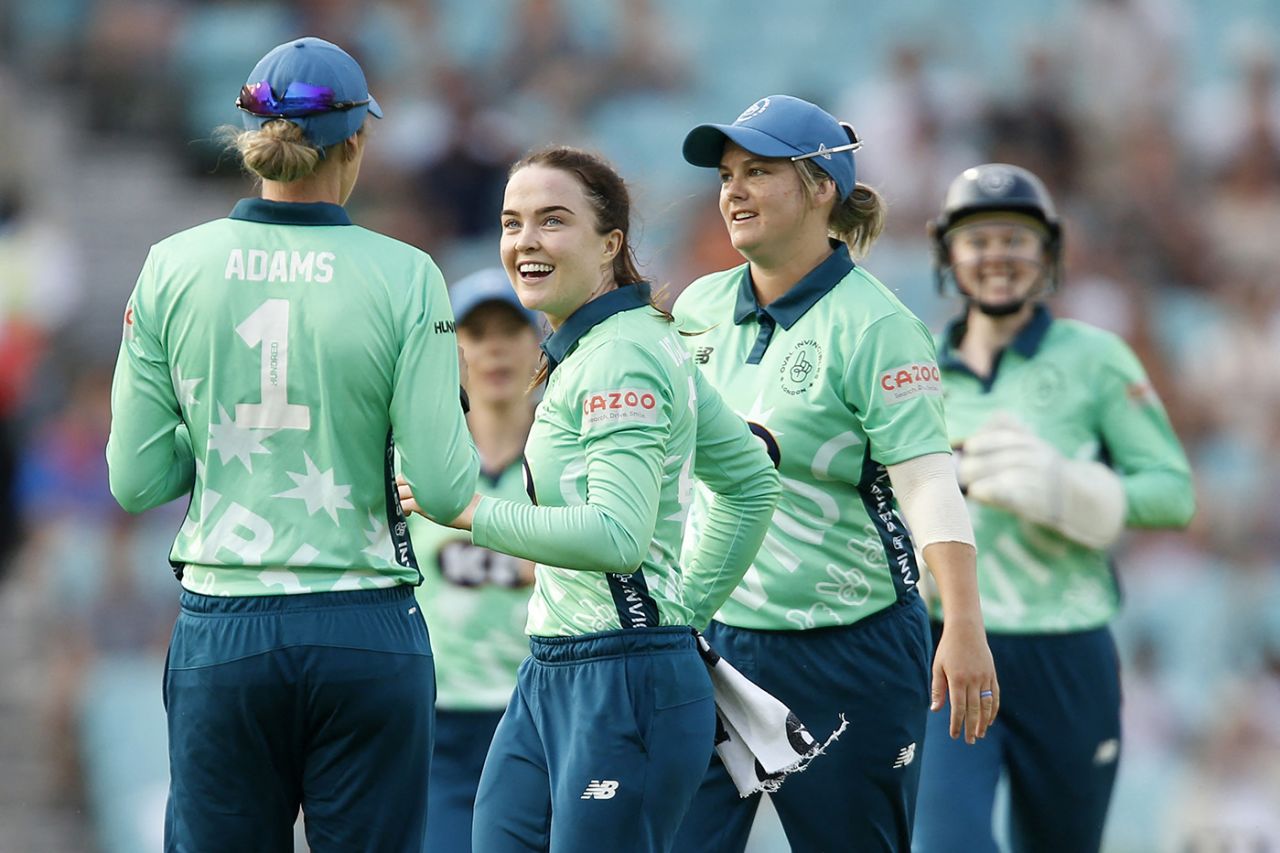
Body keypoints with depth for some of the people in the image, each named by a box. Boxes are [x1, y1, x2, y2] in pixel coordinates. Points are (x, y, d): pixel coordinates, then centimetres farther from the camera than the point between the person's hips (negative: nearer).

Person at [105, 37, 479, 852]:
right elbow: (441, 486, -9)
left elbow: (136, 479, 1)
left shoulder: (174, 267, -1)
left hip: (219, 634, 2)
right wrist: (462, 446, 12)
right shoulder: (403, 276, -7)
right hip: (366, 633, -2)